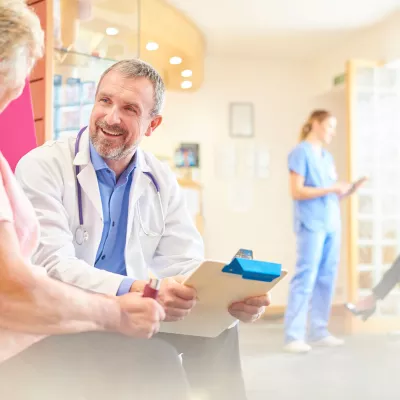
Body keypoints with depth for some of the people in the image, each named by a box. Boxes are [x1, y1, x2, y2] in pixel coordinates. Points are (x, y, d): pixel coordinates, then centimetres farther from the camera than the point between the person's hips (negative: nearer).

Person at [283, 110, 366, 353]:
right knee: (306, 278, -10)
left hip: (331, 224, 8)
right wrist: (330, 189, -15)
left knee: (327, 279, 6)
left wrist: (350, 190, 1)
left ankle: (319, 331, 13)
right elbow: (297, 191, -11)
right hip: (311, 224, -8)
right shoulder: (301, 152, -3)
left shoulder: (327, 157, 19)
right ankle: (294, 336, -8)